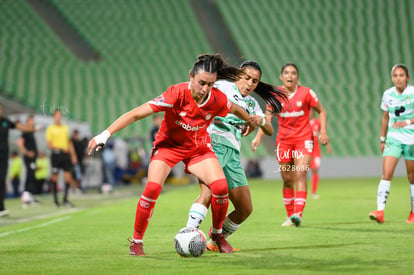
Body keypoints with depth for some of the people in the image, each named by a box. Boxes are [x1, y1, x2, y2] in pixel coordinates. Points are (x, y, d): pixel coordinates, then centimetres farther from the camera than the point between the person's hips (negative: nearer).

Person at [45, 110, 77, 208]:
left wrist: (73, 154, 16)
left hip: (65, 154, 4)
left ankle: (65, 199, 7)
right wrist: (56, 148, -20)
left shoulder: (65, 127, 16)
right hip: (56, 154, -4)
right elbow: (48, 143, -5)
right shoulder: (50, 128, 0)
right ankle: (55, 199, 11)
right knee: (55, 177, 1)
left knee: (68, 177, -2)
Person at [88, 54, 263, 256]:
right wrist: (105, 135, -35)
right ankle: (136, 241, -5)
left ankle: (217, 234, 9)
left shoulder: (218, 99, -21)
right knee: (152, 188, -25)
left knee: (220, 187, -19)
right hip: (168, 144, -3)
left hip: (198, 147, 3)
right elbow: (137, 114, -31)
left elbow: (235, 109, 5)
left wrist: (251, 121, 25)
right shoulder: (177, 93, -31)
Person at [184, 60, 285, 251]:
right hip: (214, 144, -7)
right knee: (209, 191, -31)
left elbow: (270, 131, 22)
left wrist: (261, 120, 0)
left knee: (245, 209, 5)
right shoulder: (223, 87, 6)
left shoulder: (252, 103, 24)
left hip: (233, 152, 7)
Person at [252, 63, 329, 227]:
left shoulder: (306, 93, -3)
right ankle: (290, 216, 18)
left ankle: (298, 214, -27)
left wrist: (323, 132, -4)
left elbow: (321, 112, 7)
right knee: (287, 180, 5)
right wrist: (258, 136, -9)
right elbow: (267, 117, 4)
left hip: (303, 139, -2)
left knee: (300, 174, -19)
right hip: (283, 140, 2)